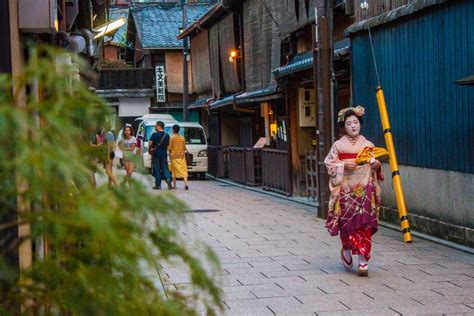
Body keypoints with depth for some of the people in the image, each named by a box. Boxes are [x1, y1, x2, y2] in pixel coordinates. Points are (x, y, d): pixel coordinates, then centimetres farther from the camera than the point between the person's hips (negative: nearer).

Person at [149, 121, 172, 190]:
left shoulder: (155, 134, -8)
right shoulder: (167, 135, 5)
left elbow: (150, 143, -7)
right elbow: (168, 145, 11)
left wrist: (150, 148, 12)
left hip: (156, 154, -3)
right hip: (164, 154, 3)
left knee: (157, 169, 4)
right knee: (165, 168, 9)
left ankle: (158, 185, 5)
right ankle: (168, 179, -17)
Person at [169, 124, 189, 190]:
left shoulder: (172, 138, -6)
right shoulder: (182, 138, 4)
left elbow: (170, 148, -5)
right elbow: (184, 148, 7)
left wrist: (170, 155, 9)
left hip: (174, 157, -2)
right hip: (182, 156, 2)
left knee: (174, 171, 8)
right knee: (183, 171, -1)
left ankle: (174, 185, 10)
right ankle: (186, 184, -16)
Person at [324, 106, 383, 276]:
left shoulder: (368, 145, 9)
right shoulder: (338, 145, 5)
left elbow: (377, 165, 14)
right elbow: (329, 164, 3)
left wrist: (375, 163, -9)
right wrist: (344, 165, -13)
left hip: (365, 190, 1)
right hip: (346, 189, -1)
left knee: (364, 224, -6)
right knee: (347, 222, 1)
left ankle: (363, 260, -6)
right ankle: (346, 251, 26)